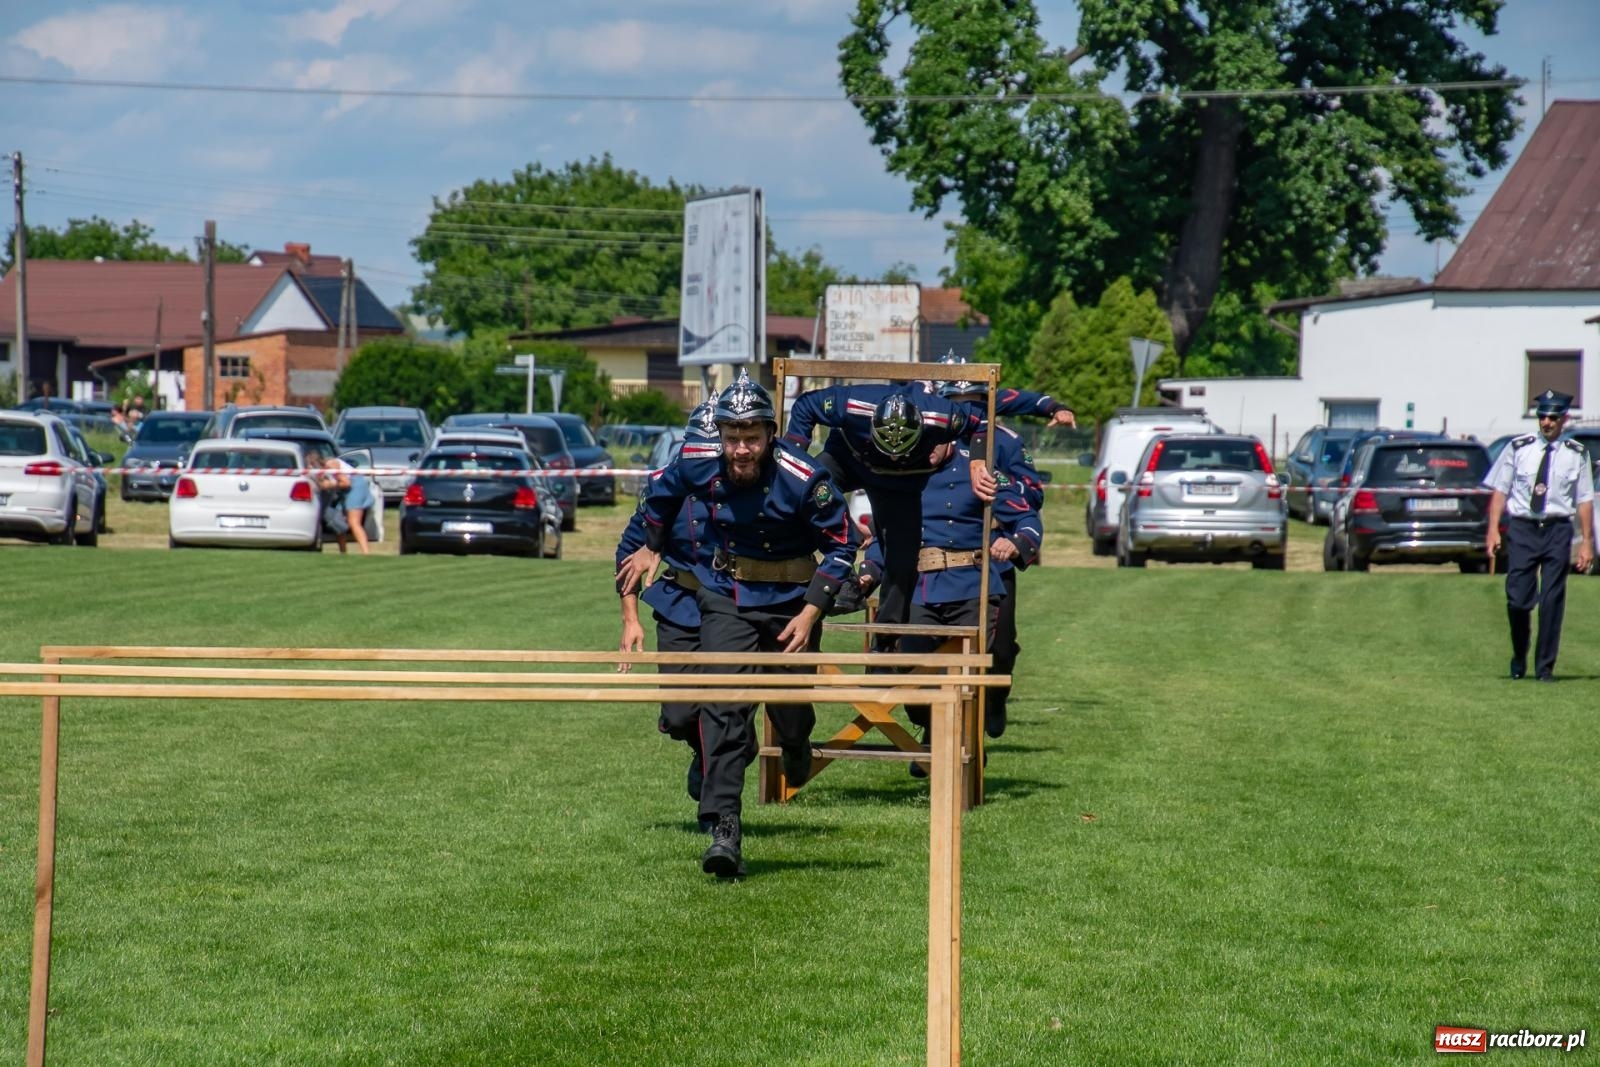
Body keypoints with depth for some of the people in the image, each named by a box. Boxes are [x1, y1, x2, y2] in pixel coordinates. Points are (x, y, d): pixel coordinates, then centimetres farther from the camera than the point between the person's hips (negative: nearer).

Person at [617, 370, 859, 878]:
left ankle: (797, 746, 48)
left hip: (791, 602, -1)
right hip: (725, 598, 1)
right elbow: (661, 490, 11)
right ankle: (724, 828, -19)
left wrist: (810, 612, -17)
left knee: (789, 706, 8)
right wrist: (650, 548, 21)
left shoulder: (804, 479, -23)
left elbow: (842, 544, -11)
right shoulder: (699, 466, -13)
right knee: (723, 706, -14)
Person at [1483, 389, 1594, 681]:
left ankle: (1545, 667, 10)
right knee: (1518, 599, -4)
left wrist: (1587, 542, 1)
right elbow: (1500, 490, 3)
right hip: (1521, 528, 0)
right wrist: (1493, 530, -6)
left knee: (1552, 601, 0)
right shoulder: (1518, 448, 3)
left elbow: (1585, 500, 5)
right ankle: (1519, 659, 20)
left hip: (1557, 530, 0)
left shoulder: (1576, 454, 4)